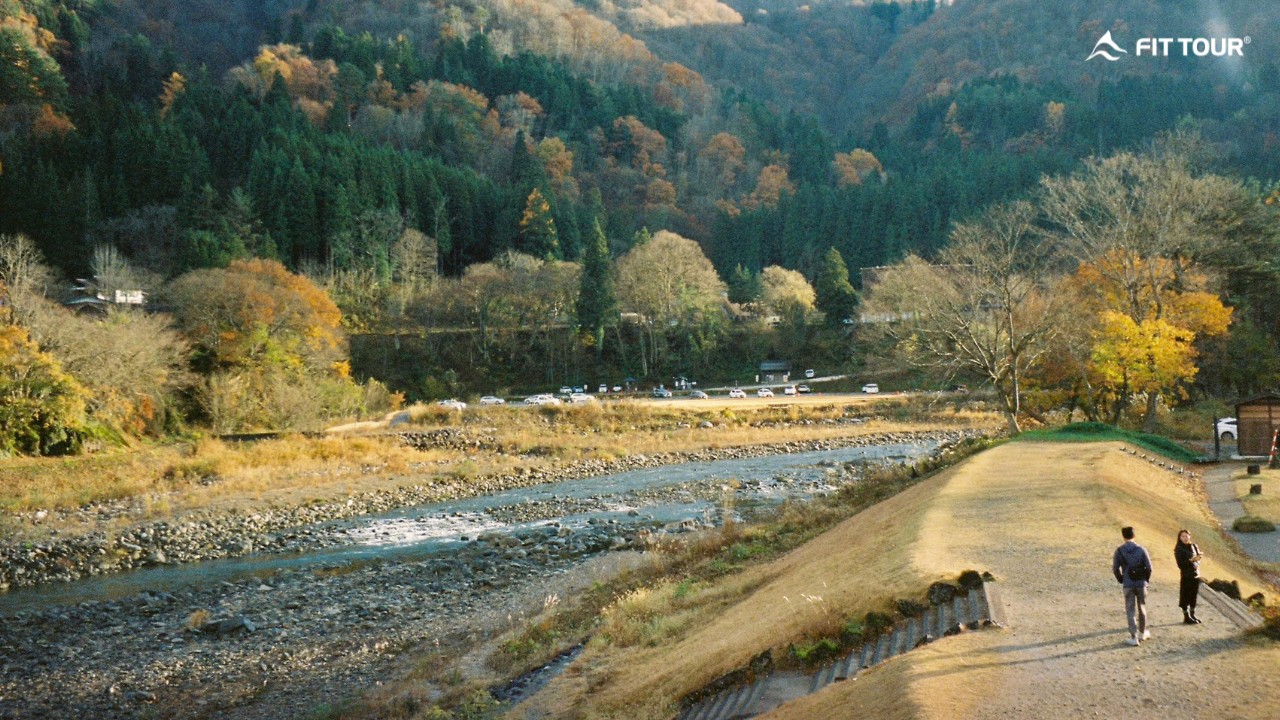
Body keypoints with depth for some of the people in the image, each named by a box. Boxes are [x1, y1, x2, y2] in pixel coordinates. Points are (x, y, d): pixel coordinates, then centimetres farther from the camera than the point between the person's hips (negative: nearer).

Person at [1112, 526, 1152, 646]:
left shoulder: (1119, 551, -5)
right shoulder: (1141, 549, -3)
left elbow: (1115, 569, -5)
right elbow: (1148, 567, -4)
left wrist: (1121, 580, 10)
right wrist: (1146, 579, 11)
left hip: (1128, 585, -1)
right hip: (1141, 584, 1)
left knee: (1130, 610, 3)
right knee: (1142, 608, 18)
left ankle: (1133, 637, -1)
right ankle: (1142, 633, 31)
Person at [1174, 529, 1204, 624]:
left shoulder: (1194, 546, 8)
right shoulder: (1178, 549, -7)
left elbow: (1198, 558, 12)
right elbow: (1180, 564, -13)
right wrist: (1191, 560, -22)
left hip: (1196, 574, 5)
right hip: (1186, 576, -5)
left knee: (1194, 596, 10)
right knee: (1185, 596, -2)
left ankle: (1192, 615, 21)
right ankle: (1186, 617, 6)